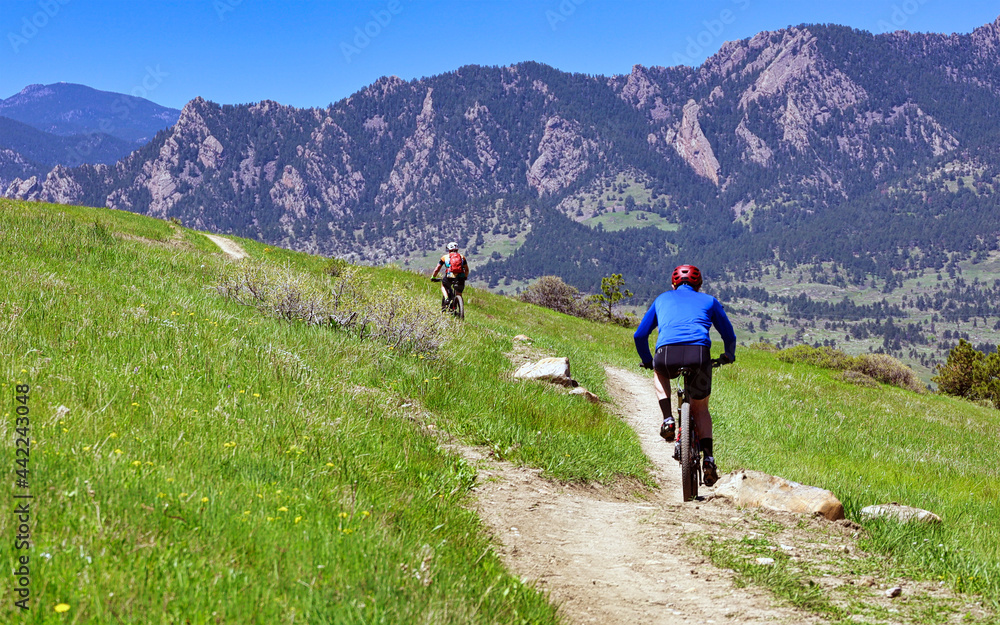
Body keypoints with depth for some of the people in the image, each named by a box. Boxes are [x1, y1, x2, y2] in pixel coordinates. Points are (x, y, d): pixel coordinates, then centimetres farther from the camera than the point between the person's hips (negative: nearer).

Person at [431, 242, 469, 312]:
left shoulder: (445, 257, 18)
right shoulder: (462, 257, 22)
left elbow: (437, 269, 21)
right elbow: (467, 270, 26)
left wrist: (433, 277, 37)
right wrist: (465, 277, 45)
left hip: (449, 277, -1)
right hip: (460, 278, 1)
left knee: (443, 285, 30)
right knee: (458, 295, 19)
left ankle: (446, 299, 7)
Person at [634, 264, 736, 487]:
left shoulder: (663, 299, 31)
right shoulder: (708, 300, 29)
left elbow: (640, 335, 33)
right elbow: (729, 336, 32)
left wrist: (647, 360, 49)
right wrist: (729, 356, 53)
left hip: (667, 354, 0)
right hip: (699, 353, 0)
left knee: (660, 373, 37)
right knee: (700, 408, 20)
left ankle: (667, 419, 17)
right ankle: (708, 458, 2)